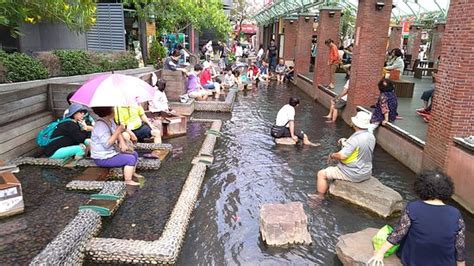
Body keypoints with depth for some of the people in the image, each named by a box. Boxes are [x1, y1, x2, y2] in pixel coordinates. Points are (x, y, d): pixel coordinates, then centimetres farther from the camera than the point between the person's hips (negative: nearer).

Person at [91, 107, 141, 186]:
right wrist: (118, 131, -29)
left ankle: (132, 173, 31)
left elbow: (117, 134, 15)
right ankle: (128, 181, -12)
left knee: (134, 154, 15)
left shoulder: (110, 121, 5)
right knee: (131, 159, -20)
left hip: (112, 152, 10)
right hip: (103, 159, -10)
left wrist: (122, 142, -6)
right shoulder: (101, 125, -25)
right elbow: (107, 144, -31)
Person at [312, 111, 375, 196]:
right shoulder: (371, 137, -2)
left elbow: (342, 156, -29)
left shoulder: (355, 139, -28)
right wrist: (345, 143, 9)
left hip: (353, 175, -9)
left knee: (321, 174, 0)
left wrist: (332, 155, -8)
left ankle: (320, 196, 10)